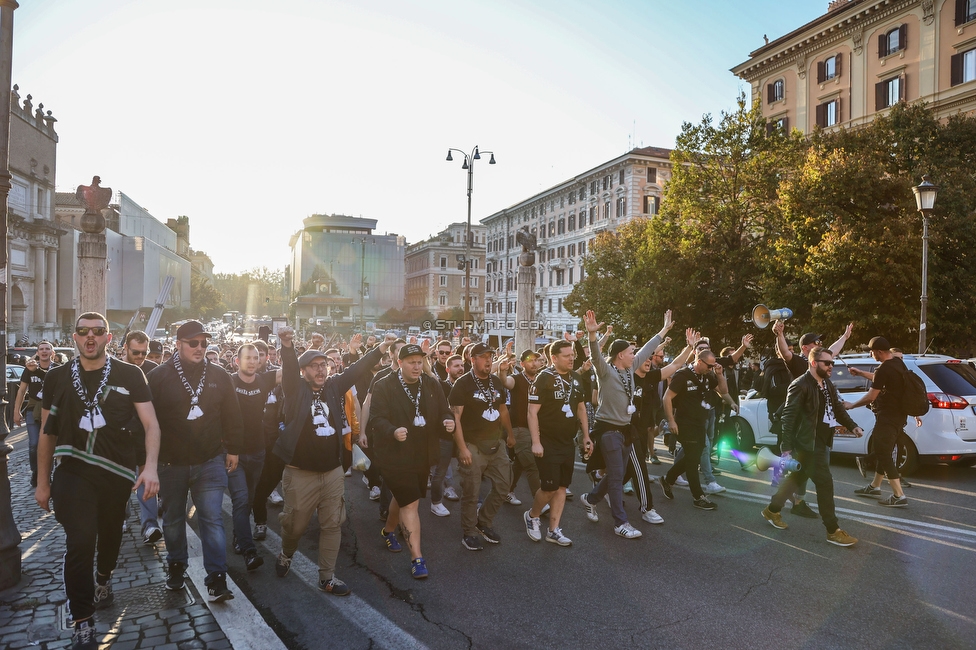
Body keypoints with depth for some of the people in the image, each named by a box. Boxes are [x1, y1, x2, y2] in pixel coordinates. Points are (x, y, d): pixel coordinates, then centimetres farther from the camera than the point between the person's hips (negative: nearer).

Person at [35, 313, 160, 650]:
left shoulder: (129, 375, -6)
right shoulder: (57, 377, 0)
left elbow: (150, 424, -9)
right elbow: (47, 432, 8)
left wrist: (150, 466, -23)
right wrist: (42, 481, 9)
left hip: (118, 472, 1)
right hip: (74, 472, 0)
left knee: (110, 534, 19)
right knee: (80, 541, -12)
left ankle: (103, 579, 50)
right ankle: (83, 623, 1)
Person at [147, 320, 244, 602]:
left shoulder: (219, 375, 1)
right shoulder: (159, 376, -5)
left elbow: (232, 416, 6)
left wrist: (233, 449, 6)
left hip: (210, 462, 0)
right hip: (170, 463, 0)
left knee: (212, 519, -2)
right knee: (173, 519, 17)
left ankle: (217, 579, 2)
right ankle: (176, 567, 37)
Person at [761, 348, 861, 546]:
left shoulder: (827, 384, 10)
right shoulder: (801, 385, -17)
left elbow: (838, 408, 18)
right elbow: (788, 417, -19)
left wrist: (852, 425, -1)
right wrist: (787, 448, -21)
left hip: (821, 441, 9)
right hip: (808, 443, -9)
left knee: (797, 477, 17)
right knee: (825, 483, -6)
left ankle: (772, 510, 32)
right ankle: (833, 531, 5)